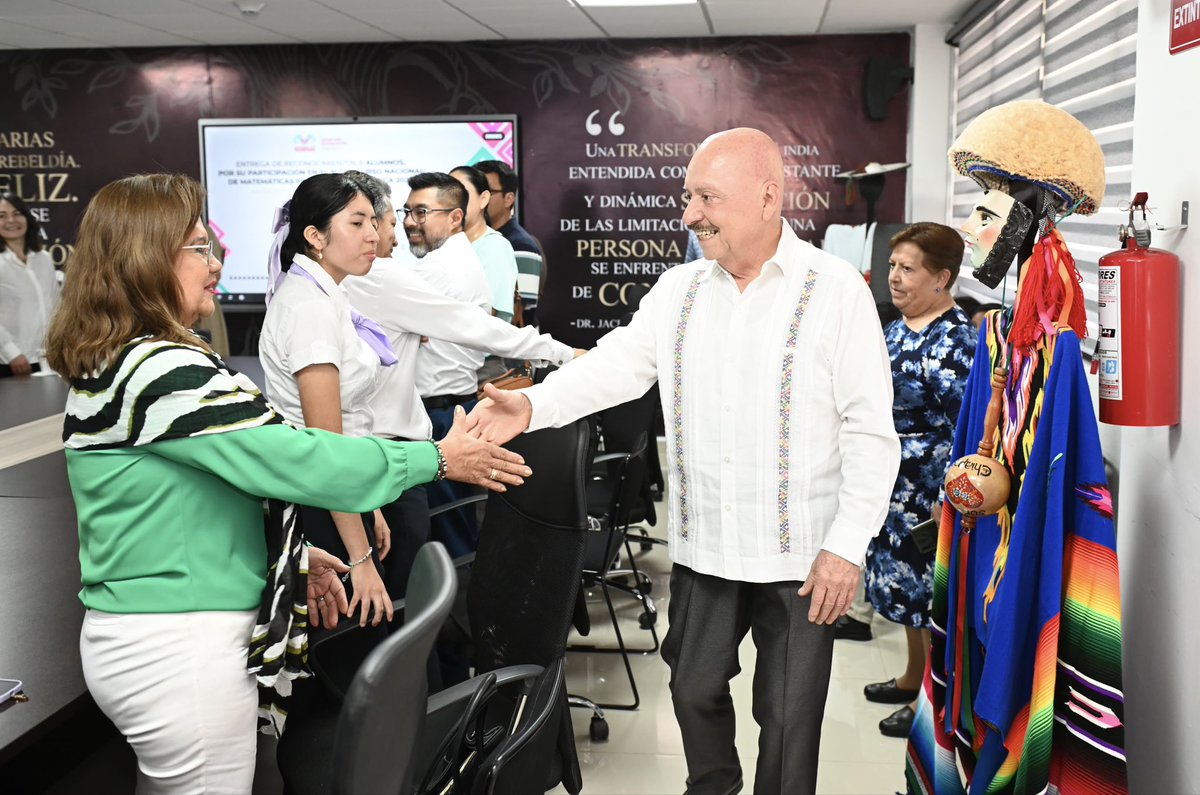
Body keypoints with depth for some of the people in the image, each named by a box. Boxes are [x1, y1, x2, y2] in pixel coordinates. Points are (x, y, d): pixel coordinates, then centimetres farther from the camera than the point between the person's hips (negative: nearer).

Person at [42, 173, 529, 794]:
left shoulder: (108, 367, 10)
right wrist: (436, 458, -13)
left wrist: (292, 553, 15)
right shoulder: (160, 371, -22)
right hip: (180, 649, -10)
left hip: (143, 640, 10)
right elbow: (294, 458, -23)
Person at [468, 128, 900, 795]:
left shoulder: (836, 290, -9)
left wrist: (847, 547, -14)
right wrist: (533, 404, -18)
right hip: (704, 544, 5)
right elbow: (616, 363, -1)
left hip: (800, 553, -4)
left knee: (788, 715, 8)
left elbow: (871, 432, -10)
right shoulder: (677, 291, 6)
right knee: (695, 688, 20)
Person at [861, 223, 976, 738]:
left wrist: (947, 498, -24)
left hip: (928, 488, -9)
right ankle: (913, 676, 35)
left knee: (930, 586, 3)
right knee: (903, 580, 19)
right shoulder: (897, 330, 9)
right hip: (893, 484, 9)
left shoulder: (955, 341, -19)